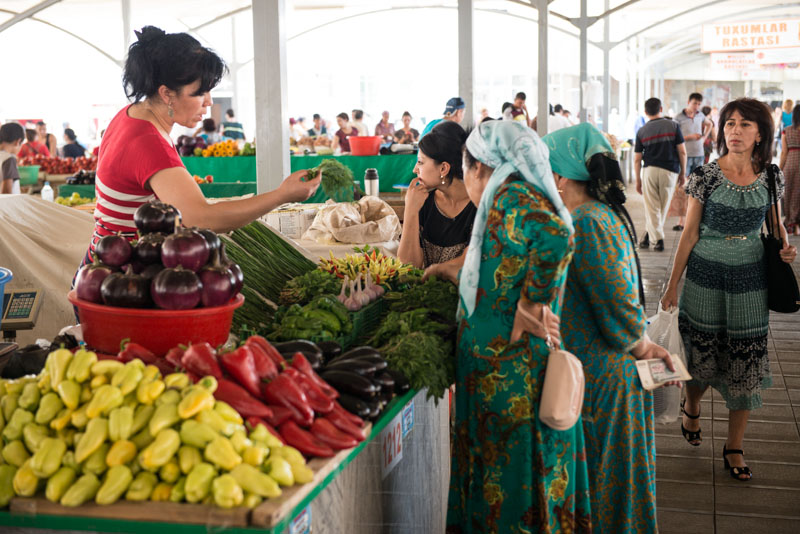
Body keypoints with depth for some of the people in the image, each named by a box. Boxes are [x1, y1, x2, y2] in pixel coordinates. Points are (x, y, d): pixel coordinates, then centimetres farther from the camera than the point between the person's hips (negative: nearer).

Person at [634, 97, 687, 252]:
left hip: (649, 170, 0)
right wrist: (683, 173, 10)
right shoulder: (673, 126, 0)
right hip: (670, 171, 0)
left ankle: (658, 239, 0)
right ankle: (649, 235, 15)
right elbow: (682, 152, -1)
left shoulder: (642, 131, 2)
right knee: (662, 207, 11)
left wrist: (638, 180, 12)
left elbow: (637, 159, 2)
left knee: (652, 208, 6)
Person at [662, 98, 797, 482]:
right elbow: (690, 234, -3)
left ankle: (734, 447, 19)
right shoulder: (706, 176, -7)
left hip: (749, 280, 2)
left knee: (746, 363, 4)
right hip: (706, 277, -2)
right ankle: (692, 408, 42)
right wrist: (672, 287, -2)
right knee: (702, 353, 7)